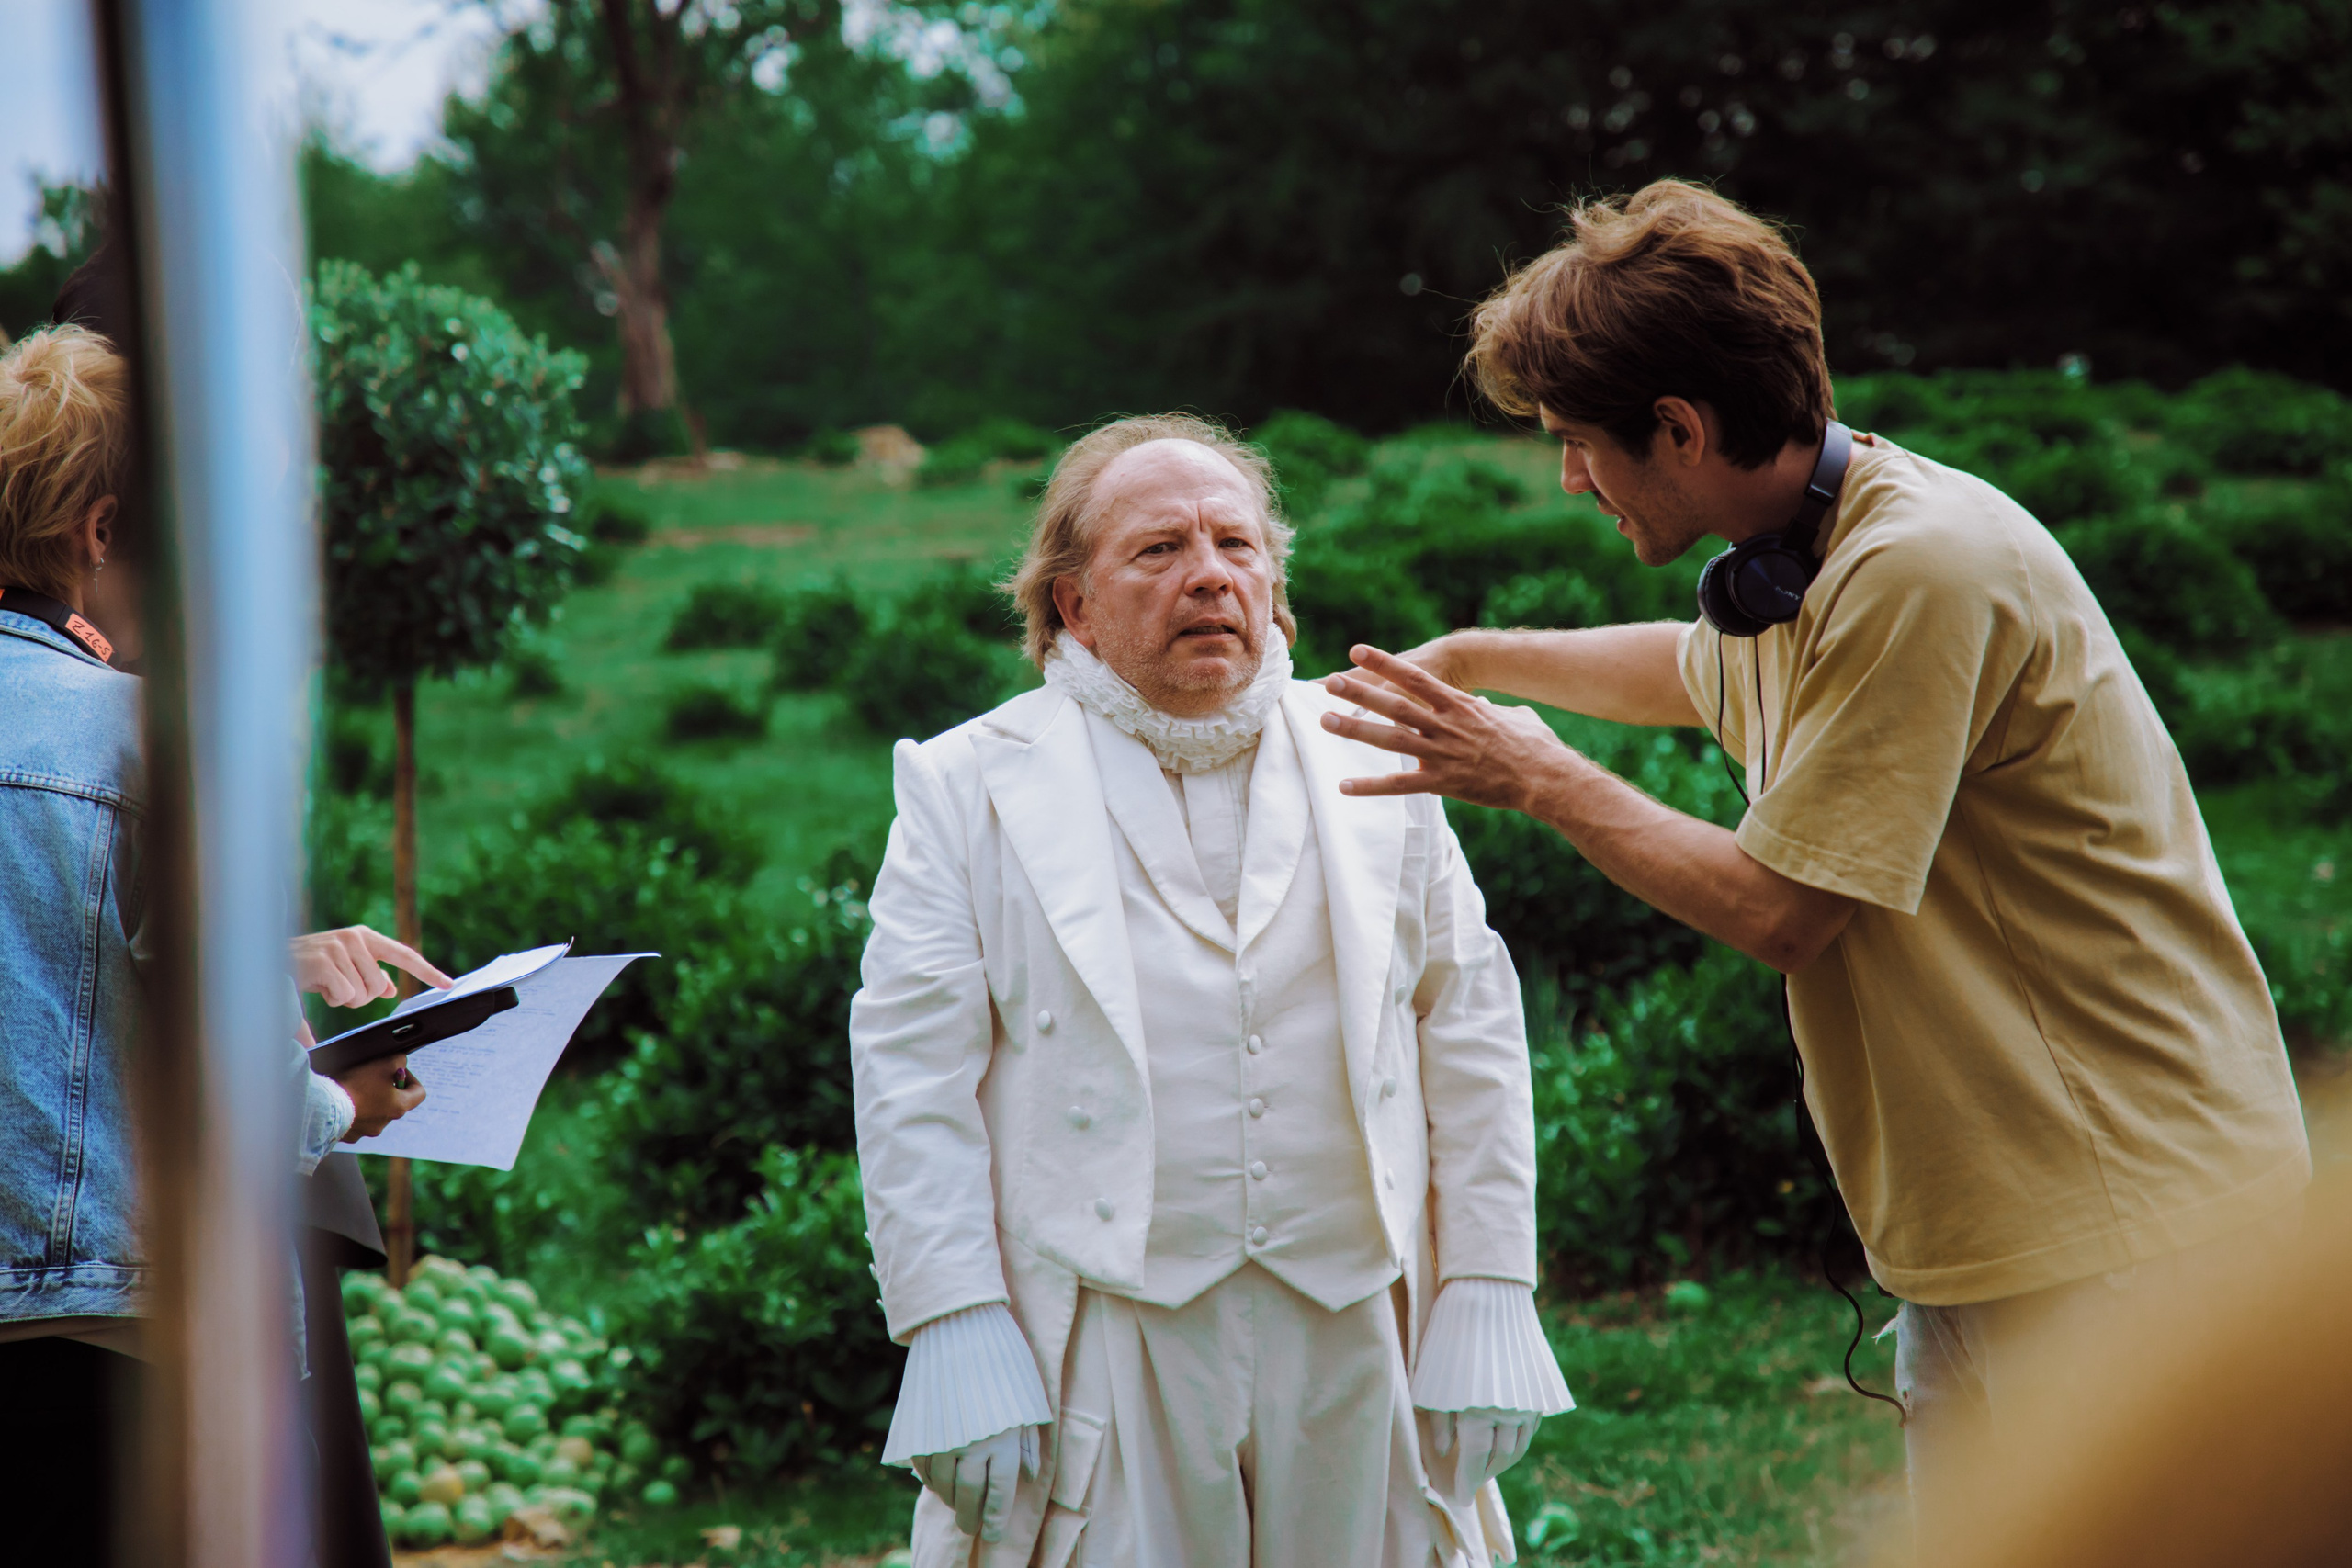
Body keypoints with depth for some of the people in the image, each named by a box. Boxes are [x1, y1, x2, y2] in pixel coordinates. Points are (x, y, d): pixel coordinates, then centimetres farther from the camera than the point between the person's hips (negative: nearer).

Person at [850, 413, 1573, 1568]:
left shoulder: (1374, 765, 11)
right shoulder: (970, 788, 3)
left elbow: (1474, 1043, 10)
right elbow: (912, 1086, -3)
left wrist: (1486, 1308, 4)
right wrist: (960, 1344, -11)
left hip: (1355, 1341, 3)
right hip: (1097, 1362, -2)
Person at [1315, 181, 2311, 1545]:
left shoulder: (1925, 567, -20)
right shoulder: (1802, 561, 12)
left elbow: (1781, 910, -16)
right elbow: (1692, 672, 38)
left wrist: (1539, 779, -4)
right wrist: (1471, 659, 35)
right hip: (1989, 1232, 10)